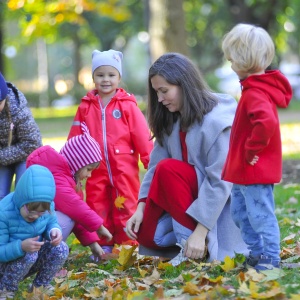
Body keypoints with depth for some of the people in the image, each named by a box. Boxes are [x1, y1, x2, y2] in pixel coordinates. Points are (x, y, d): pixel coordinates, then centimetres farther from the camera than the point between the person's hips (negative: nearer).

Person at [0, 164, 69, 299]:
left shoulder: (47, 206, -15)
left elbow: (51, 223, 5)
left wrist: (55, 231, -21)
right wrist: (21, 247, -47)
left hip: (31, 262, 5)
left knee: (61, 249, -19)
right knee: (29, 254, -35)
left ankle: (39, 287, 1)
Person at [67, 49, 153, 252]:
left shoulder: (127, 106, -3)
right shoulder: (86, 107, 7)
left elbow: (143, 138, -4)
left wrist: (151, 162, -7)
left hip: (124, 170, -3)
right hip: (96, 170, 3)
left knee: (125, 210, 2)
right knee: (98, 209, 8)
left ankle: (128, 246, 12)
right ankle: (103, 246, 18)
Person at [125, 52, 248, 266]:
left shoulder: (216, 121, -23)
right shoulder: (170, 120, 2)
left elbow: (220, 182, -26)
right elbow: (154, 165, -2)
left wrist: (200, 232, -30)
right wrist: (141, 207, -14)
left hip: (218, 205, -7)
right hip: (186, 201, 7)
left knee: (168, 169, -28)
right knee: (147, 235, -11)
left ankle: (198, 241, -22)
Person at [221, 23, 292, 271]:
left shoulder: (255, 93, -23)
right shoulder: (258, 87, 10)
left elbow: (267, 122, -41)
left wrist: (252, 149, -27)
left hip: (255, 169, -11)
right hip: (244, 170, 11)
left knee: (261, 215, -3)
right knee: (240, 212, 21)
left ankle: (271, 258, 6)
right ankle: (257, 253, 30)